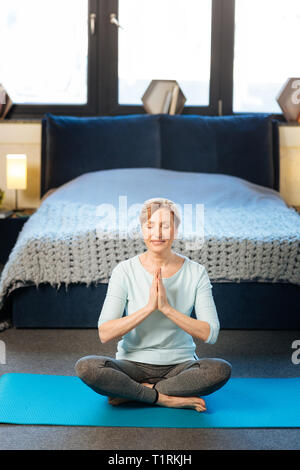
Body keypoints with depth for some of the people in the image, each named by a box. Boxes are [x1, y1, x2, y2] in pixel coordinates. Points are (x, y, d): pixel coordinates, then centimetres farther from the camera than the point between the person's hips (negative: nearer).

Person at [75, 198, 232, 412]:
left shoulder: (196, 273, -5)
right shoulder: (125, 271, -7)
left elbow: (210, 334, -11)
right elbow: (105, 334, -14)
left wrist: (166, 308, -22)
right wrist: (149, 307, -24)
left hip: (180, 366, 1)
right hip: (134, 365, -1)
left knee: (221, 369, -30)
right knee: (86, 367, -29)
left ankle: (130, 392, -17)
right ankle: (165, 398, -17)